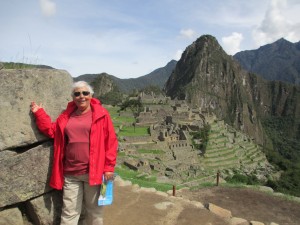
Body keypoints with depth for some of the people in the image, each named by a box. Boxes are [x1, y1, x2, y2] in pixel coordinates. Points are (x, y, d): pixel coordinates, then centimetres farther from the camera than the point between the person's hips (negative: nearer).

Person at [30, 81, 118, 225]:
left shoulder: (101, 115, -5)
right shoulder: (67, 115, 9)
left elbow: (110, 141, -6)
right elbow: (52, 131, 13)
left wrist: (109, 167, -8)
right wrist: (39, 113, 5)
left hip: (93, 171, -3)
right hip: (70, 173, 3)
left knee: (94, 209, 14)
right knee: (69, 212, 13)